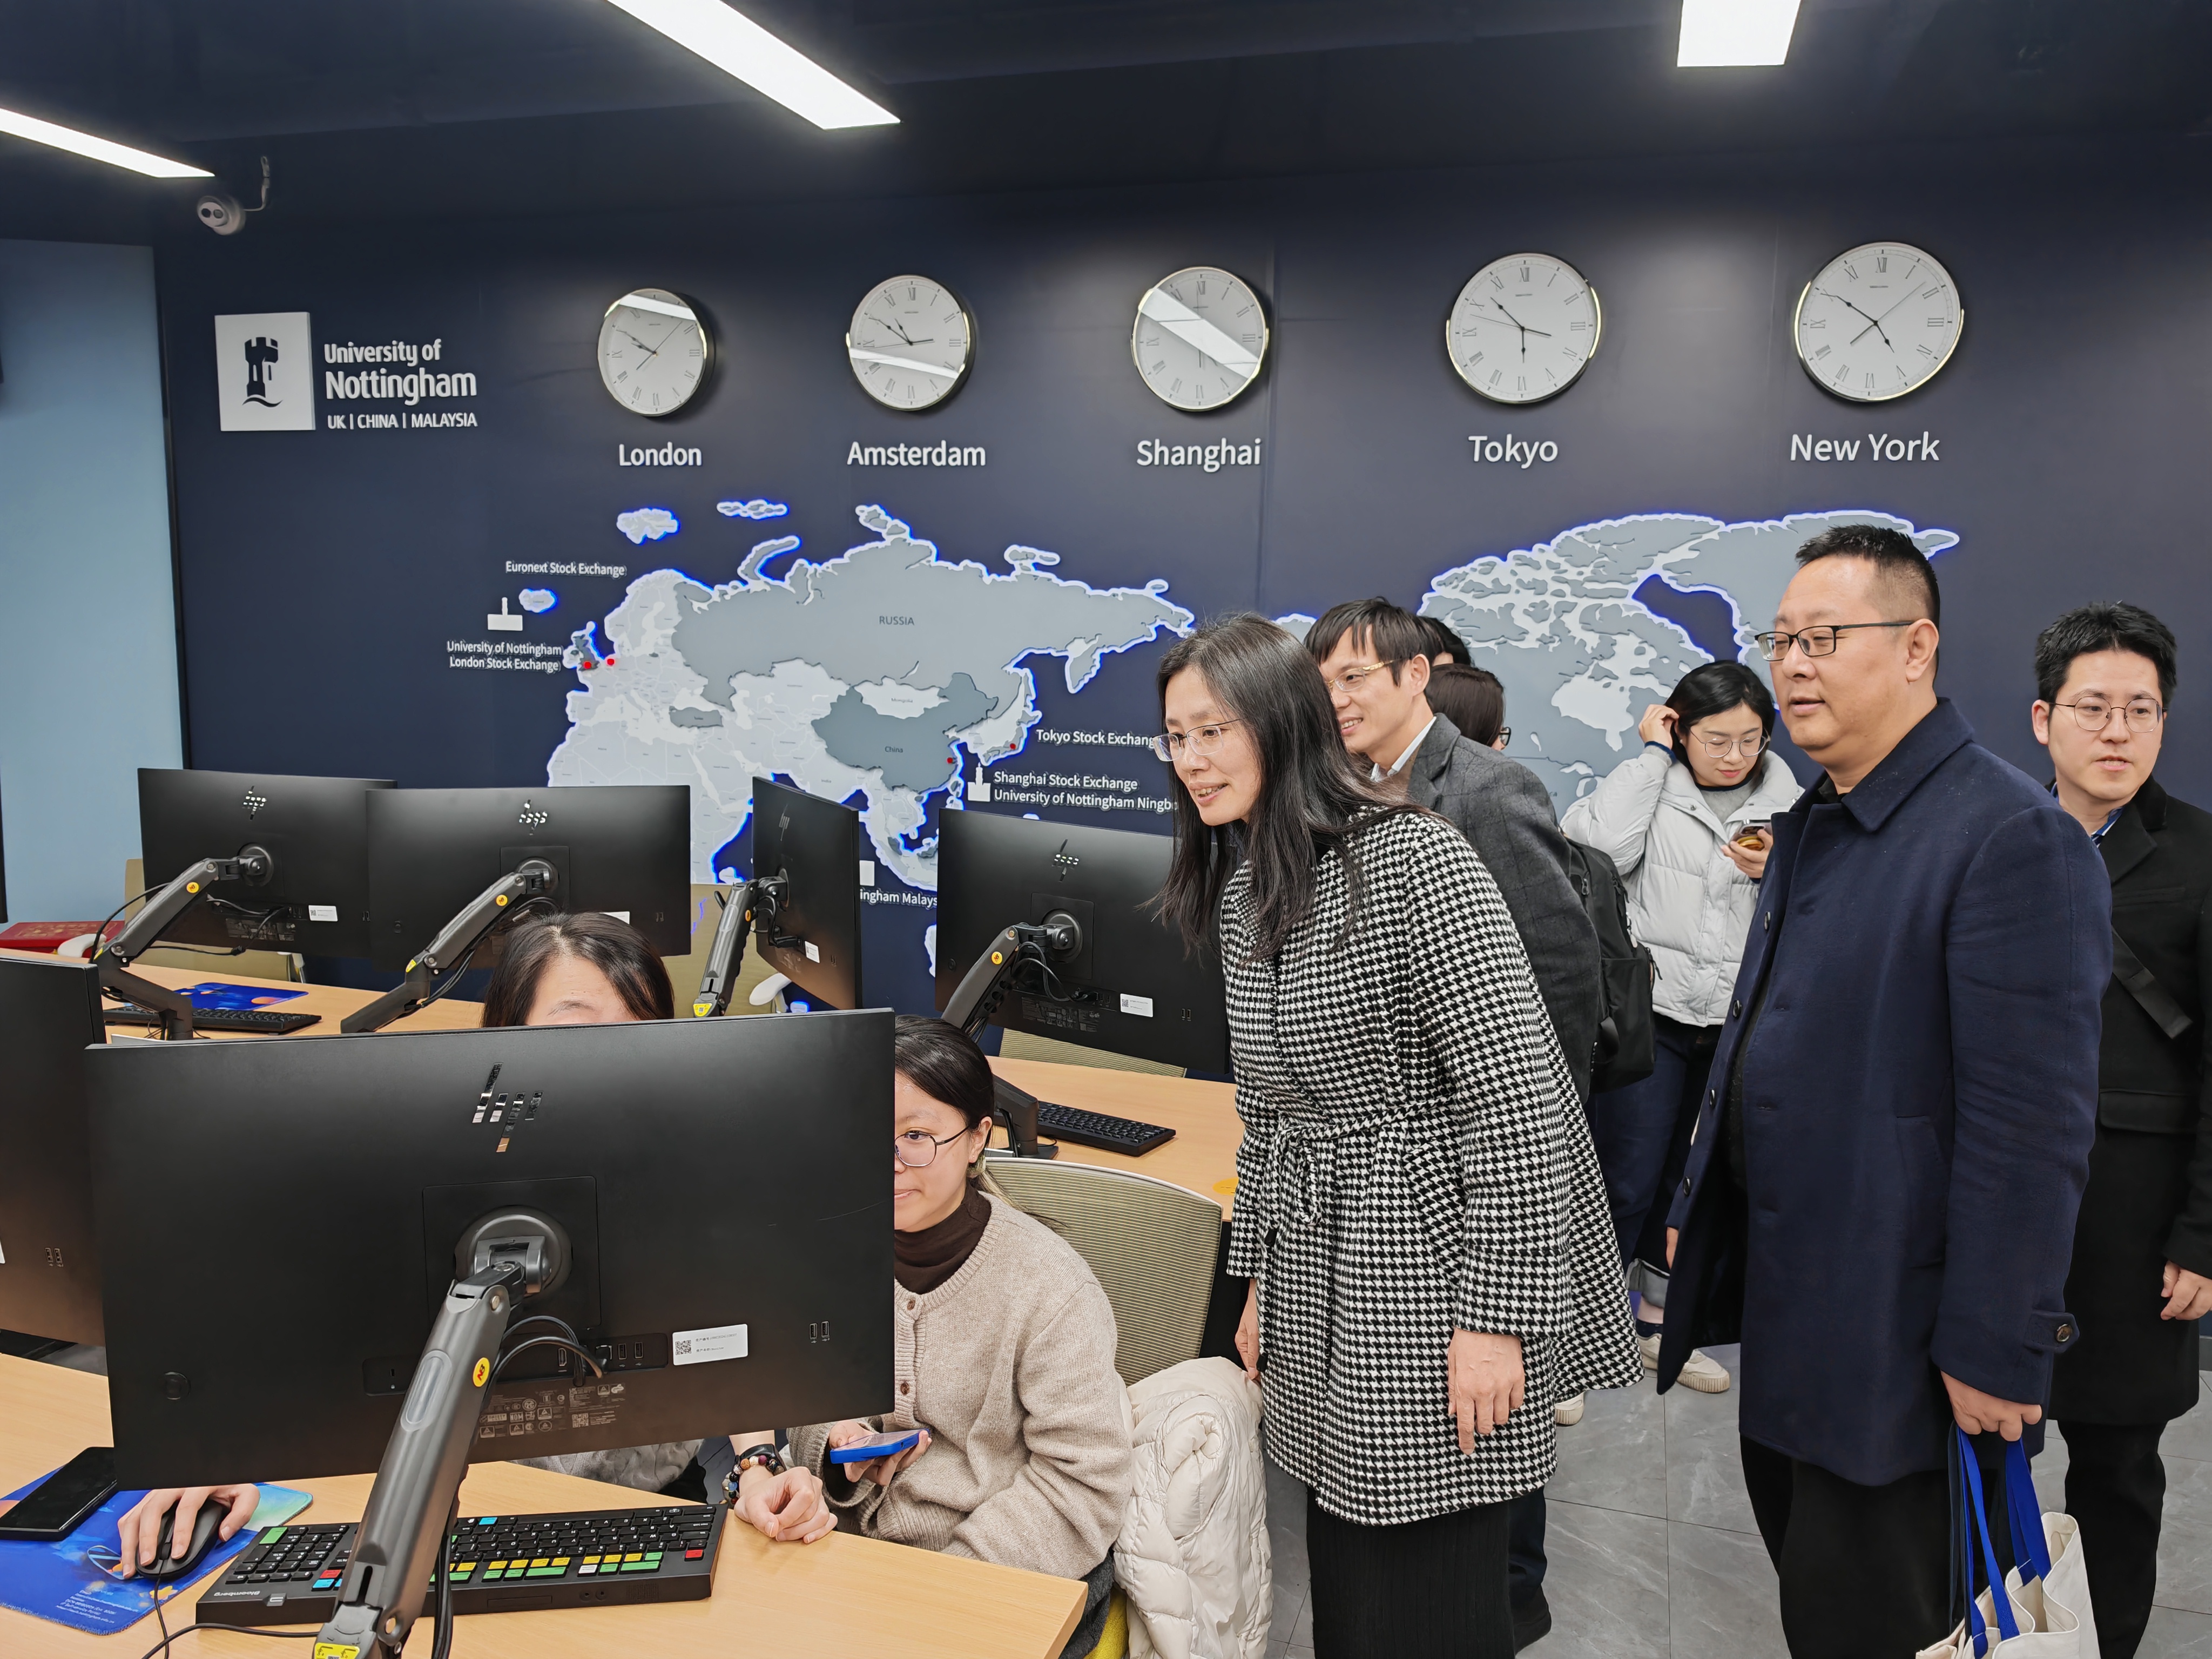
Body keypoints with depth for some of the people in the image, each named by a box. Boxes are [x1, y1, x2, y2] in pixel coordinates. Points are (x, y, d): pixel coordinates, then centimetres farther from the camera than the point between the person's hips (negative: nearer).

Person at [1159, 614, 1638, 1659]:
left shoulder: (1413, 859, -18)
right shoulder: (1240, 889, 9)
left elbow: (1518, 1097, -20)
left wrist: (1495, 1317, -20)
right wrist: (1259, 1279, 17)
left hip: (1433, 1262, -7)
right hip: (1320, 1279, 7)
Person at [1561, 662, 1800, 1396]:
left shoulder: (1786, 804, 8)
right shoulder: (1652, 790, -5)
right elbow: (1596, 847, -26)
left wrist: (1774, 874, -10)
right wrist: (1652, 753, -16)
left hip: (1737, 1024, 5)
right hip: (1652, 1013, -5)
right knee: (1627, 1182, -3)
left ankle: (1657, 1319, 32)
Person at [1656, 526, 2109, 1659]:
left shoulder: (2013, 837, -18)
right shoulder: (1812, 822, 10)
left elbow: (2029, 1129, -20)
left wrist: (1997, 1351, -18)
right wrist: (1696, 1211, 18)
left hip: (1892, 1335, -8)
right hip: (1782, 1289, 8)